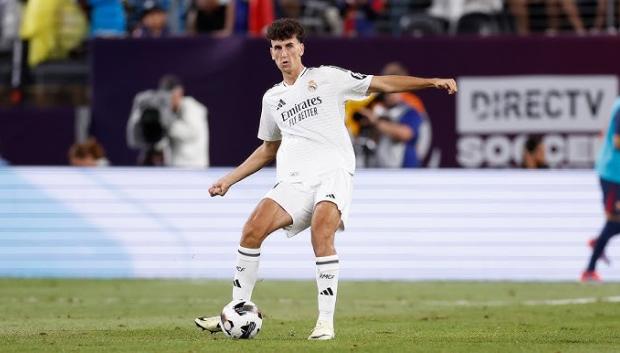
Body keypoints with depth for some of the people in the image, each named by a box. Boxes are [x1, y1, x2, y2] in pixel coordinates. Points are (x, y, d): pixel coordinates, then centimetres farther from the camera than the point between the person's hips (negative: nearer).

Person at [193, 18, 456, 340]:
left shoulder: (327, 78, 8)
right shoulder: (272, 99, 21)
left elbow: (382, 83, 7)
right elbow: (268, 149, 33)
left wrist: (432, 82, -3)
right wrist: (229, 179, 27)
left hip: (333, 172, -4)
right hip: (293, 180, 4)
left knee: (321, 231, -30)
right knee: (253, 228, -18)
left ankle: (326, 322, -26)